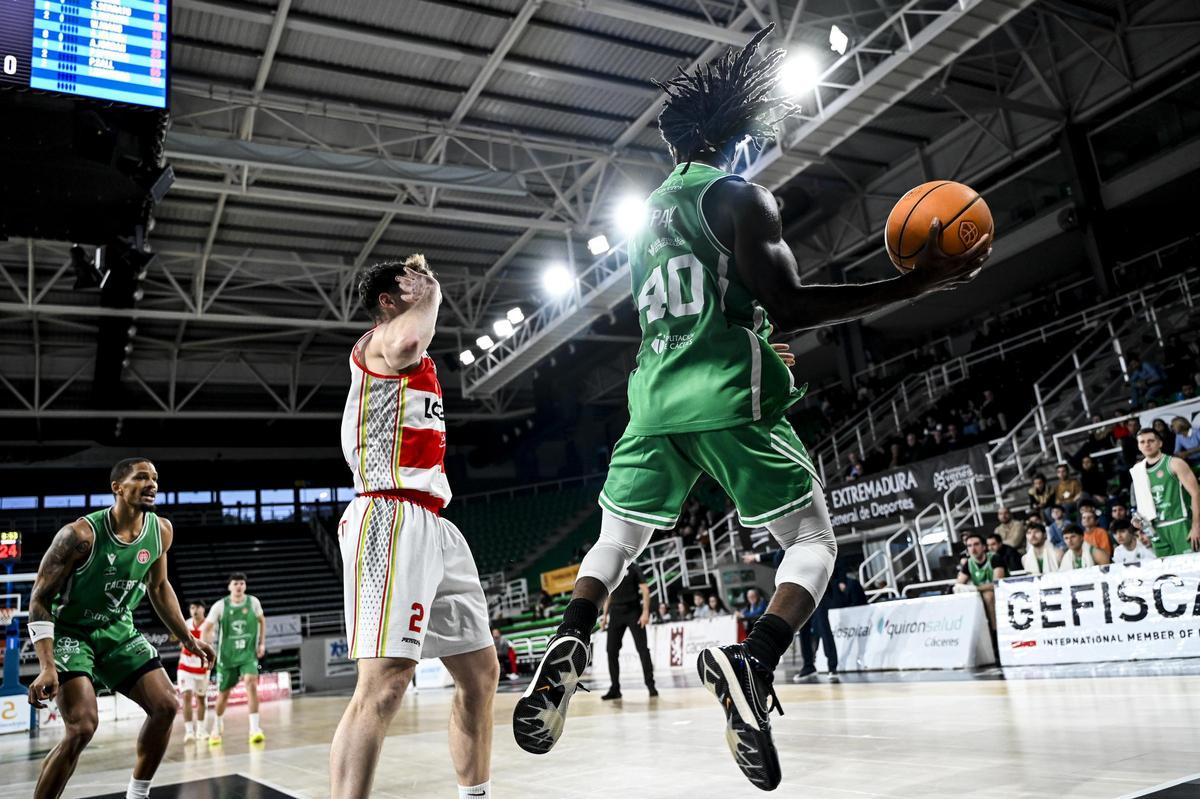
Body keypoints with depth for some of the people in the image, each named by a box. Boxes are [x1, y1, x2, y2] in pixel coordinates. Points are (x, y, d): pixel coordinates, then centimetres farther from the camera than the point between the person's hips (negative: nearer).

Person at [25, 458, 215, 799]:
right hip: (70, 632, -6)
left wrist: (188, 639, 10)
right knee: (82, 726, -21)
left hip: (119, 631, 6)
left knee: (166, 706, -3)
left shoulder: (162, 531, -7)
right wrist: (47, 666, -28)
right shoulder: (81, 534, -25)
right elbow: (40, 598, -19)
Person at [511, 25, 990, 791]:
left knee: (616, 540, 20)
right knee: (814, 541, 5)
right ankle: (753, 664, -21)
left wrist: (777, 330, 37)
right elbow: (787, 305, -14)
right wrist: (919, 282, -11)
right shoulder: (738, 196, -2)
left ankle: (570, 645, -5)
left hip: (655, 399, 6)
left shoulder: (649, 214, 22)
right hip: (729, 396, -6)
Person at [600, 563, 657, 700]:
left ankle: (650, 685, 1)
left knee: (642, 648, -6)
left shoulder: (632, 568, -2)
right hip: (616, 614, 5)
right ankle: (615, 688, 8)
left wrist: (645, 611, -17)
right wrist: (605, 615, 13)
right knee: (612, 651, 1)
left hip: (633, 612, -5)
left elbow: (645, 589, -7)